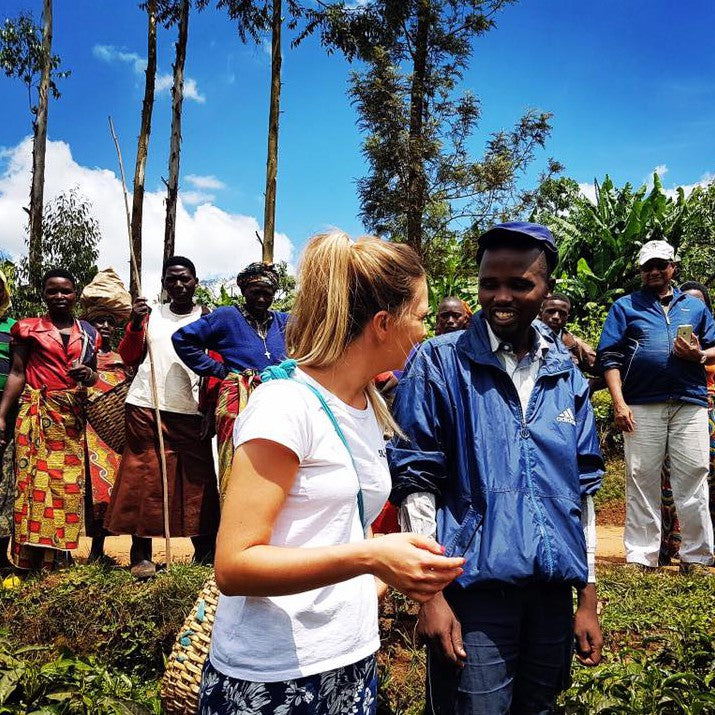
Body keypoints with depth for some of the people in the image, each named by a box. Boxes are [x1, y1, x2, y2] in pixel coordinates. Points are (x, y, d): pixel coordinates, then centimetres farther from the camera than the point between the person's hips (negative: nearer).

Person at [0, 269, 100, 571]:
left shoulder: (87, 333, 14)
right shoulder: (29, 328, 5)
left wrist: (88, 375, -5)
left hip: (72, 415, 3)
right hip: (37, 411, -3)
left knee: (69, 481, 0)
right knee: (34, 477, -7)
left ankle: (58, 554, 9)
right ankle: (31, 558, -3)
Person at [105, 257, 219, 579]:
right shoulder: (151, 314, 13)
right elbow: (128, 357, 7)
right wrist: (135, 323, -8)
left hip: (191, 413, -1)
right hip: (146, 408, 1)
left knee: (197, 480, 0)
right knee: (144, 479, 2)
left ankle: (205, 553, 11)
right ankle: (141, 555, 9)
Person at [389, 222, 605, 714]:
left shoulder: (567, 374, 8)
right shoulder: (440, 363, -6)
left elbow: (583, 489, 11)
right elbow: (415, 482, -8)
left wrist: (589, 599, 11)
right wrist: (430, 594, -12)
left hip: (554, 588, 5)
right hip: (473, 586, -4)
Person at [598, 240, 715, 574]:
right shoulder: (625, 306, 13)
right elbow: (610, 356, 4)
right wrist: (619, 403, -7)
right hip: (641, 406, -1)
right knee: (641, 479, 2)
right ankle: (642, 555, 9)